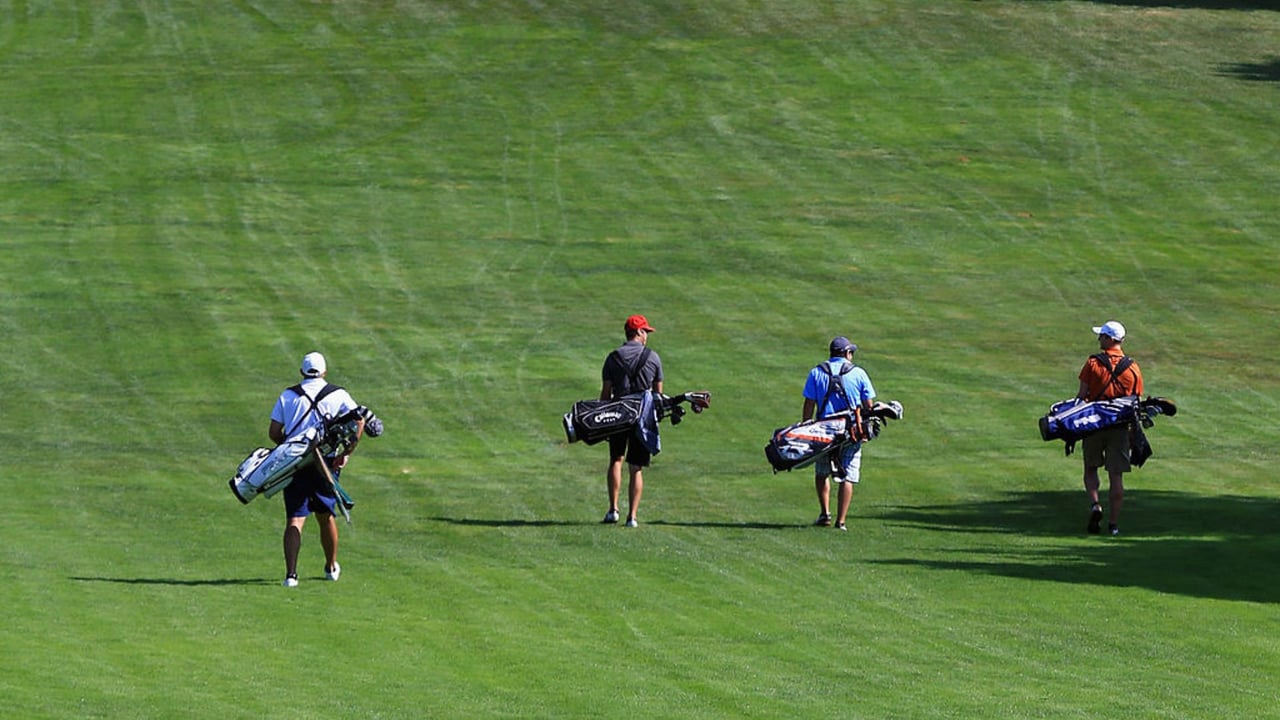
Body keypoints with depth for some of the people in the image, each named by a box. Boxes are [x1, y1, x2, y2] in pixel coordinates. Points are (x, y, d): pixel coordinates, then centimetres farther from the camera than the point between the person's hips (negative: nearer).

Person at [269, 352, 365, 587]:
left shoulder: (287, 396, 6)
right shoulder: (337, 395, 4)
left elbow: (274, 433, 4)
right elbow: (360, 420, -8)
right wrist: (346, 453, -5)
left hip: (294, 463, 0)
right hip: (325, 464, 0)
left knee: (294, 520, -5)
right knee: (326, 517, 19)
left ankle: (291, 573, -20)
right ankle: (331, 568, 35)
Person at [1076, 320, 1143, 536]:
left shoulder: (1093, 363, -6)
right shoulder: (1133, 368, 1)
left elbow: (1081, 396, -7)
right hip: (1120, 427, 1)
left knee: (1091, 469, 15)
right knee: (1116, 475, 4)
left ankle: (1094, 504, -10)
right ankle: (1114, 524, 3)